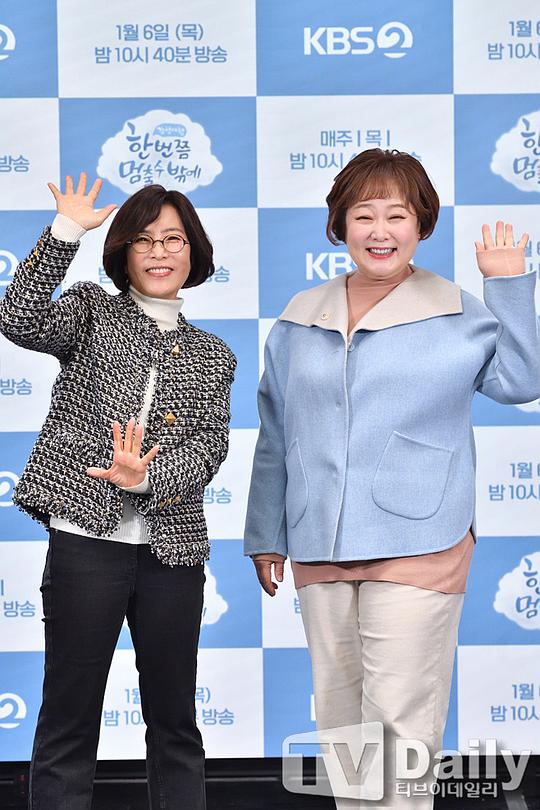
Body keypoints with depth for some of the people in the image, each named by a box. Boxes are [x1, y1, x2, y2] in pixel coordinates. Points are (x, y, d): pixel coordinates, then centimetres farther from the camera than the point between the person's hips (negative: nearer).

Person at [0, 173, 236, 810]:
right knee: (69, 719, 1)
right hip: (86, 541, -3)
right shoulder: (92, 312, 7)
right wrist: (66, 231, -20)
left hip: (171, 549, 3)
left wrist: (145, 477, -16)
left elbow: (210, 445, 2)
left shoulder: (212, 356, 15)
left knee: (175, 720, 11)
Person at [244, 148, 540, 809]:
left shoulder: (456, 315, 2)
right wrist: (266, 535, 18)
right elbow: (275, 439, 17)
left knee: (400, 717, -8)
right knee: (338, 714, 13)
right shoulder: (298, 321, 12)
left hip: (415, 547, -4)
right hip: (319, 549, 4)